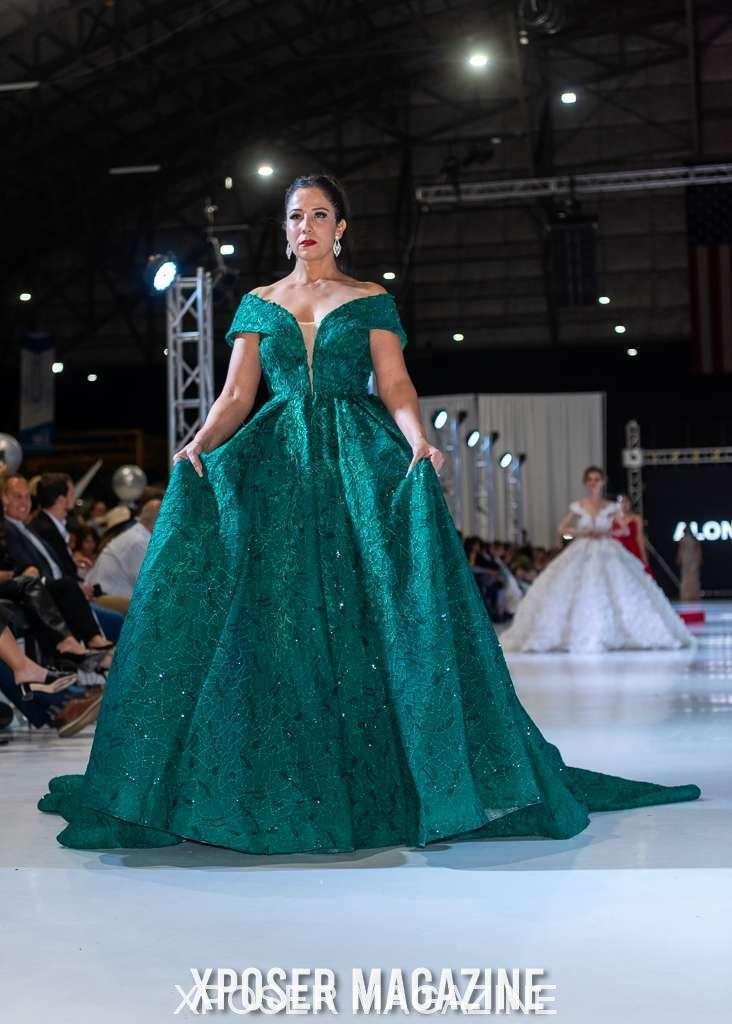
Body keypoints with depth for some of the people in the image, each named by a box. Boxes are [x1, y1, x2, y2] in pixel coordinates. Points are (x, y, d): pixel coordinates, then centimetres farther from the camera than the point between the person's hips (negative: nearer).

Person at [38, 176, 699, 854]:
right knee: (276, 619, -7)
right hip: (278, 467, 2)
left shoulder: (372, 302, 11)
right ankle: (281, 785, 0)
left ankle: (374, 778, -5)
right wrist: (200, 443, -11)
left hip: (361, 464, -1)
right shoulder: (259, 304, 16)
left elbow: (397, 389, 0)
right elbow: (235, 397, 8)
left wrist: (419, 442, -20)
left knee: (372, 615, -12)